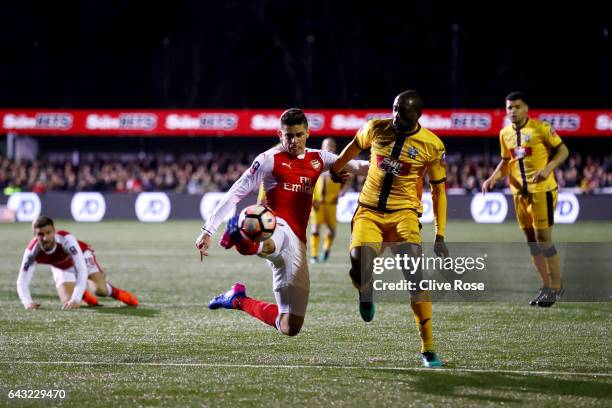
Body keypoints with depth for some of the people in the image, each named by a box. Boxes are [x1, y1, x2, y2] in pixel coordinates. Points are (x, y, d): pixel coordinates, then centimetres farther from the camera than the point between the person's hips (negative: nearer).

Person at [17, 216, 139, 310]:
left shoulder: (66, 240, -43)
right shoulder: (32, 251, -34)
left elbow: (82, 270, -45)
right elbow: (22, 281, -31)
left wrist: (76, 299, -54)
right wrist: (27, 302, -50)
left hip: (81, 255, -3)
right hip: (61, 268, 3)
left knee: (100, 289, -24)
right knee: (68, 302, -14)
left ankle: (112, 290, 14)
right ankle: (84, 295, 23)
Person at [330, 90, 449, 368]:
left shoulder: (432, 145, -7)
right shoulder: (375, 129, -2)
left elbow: (438, 191, 0)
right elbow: (355, 147, 21)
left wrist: (440, 236, -4)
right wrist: (334, 170, 36)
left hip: (404, 214, -1)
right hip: (369, 212, 1)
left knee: (415, 276, -17)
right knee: (359, 269, -22)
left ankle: (428, 348, -9)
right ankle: (366, 295, 17)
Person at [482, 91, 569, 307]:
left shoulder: (541, 128, -10)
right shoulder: (505, 134, 9)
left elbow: (563, 151, -5)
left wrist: (548, 168, -21)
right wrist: (494, 178, 4)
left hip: (542, 190, -6)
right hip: (520, 192, 6)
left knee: (543, 237, -8)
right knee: (531, 239, 9)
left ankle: (555, 285, 4)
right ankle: (546, 285, 18)